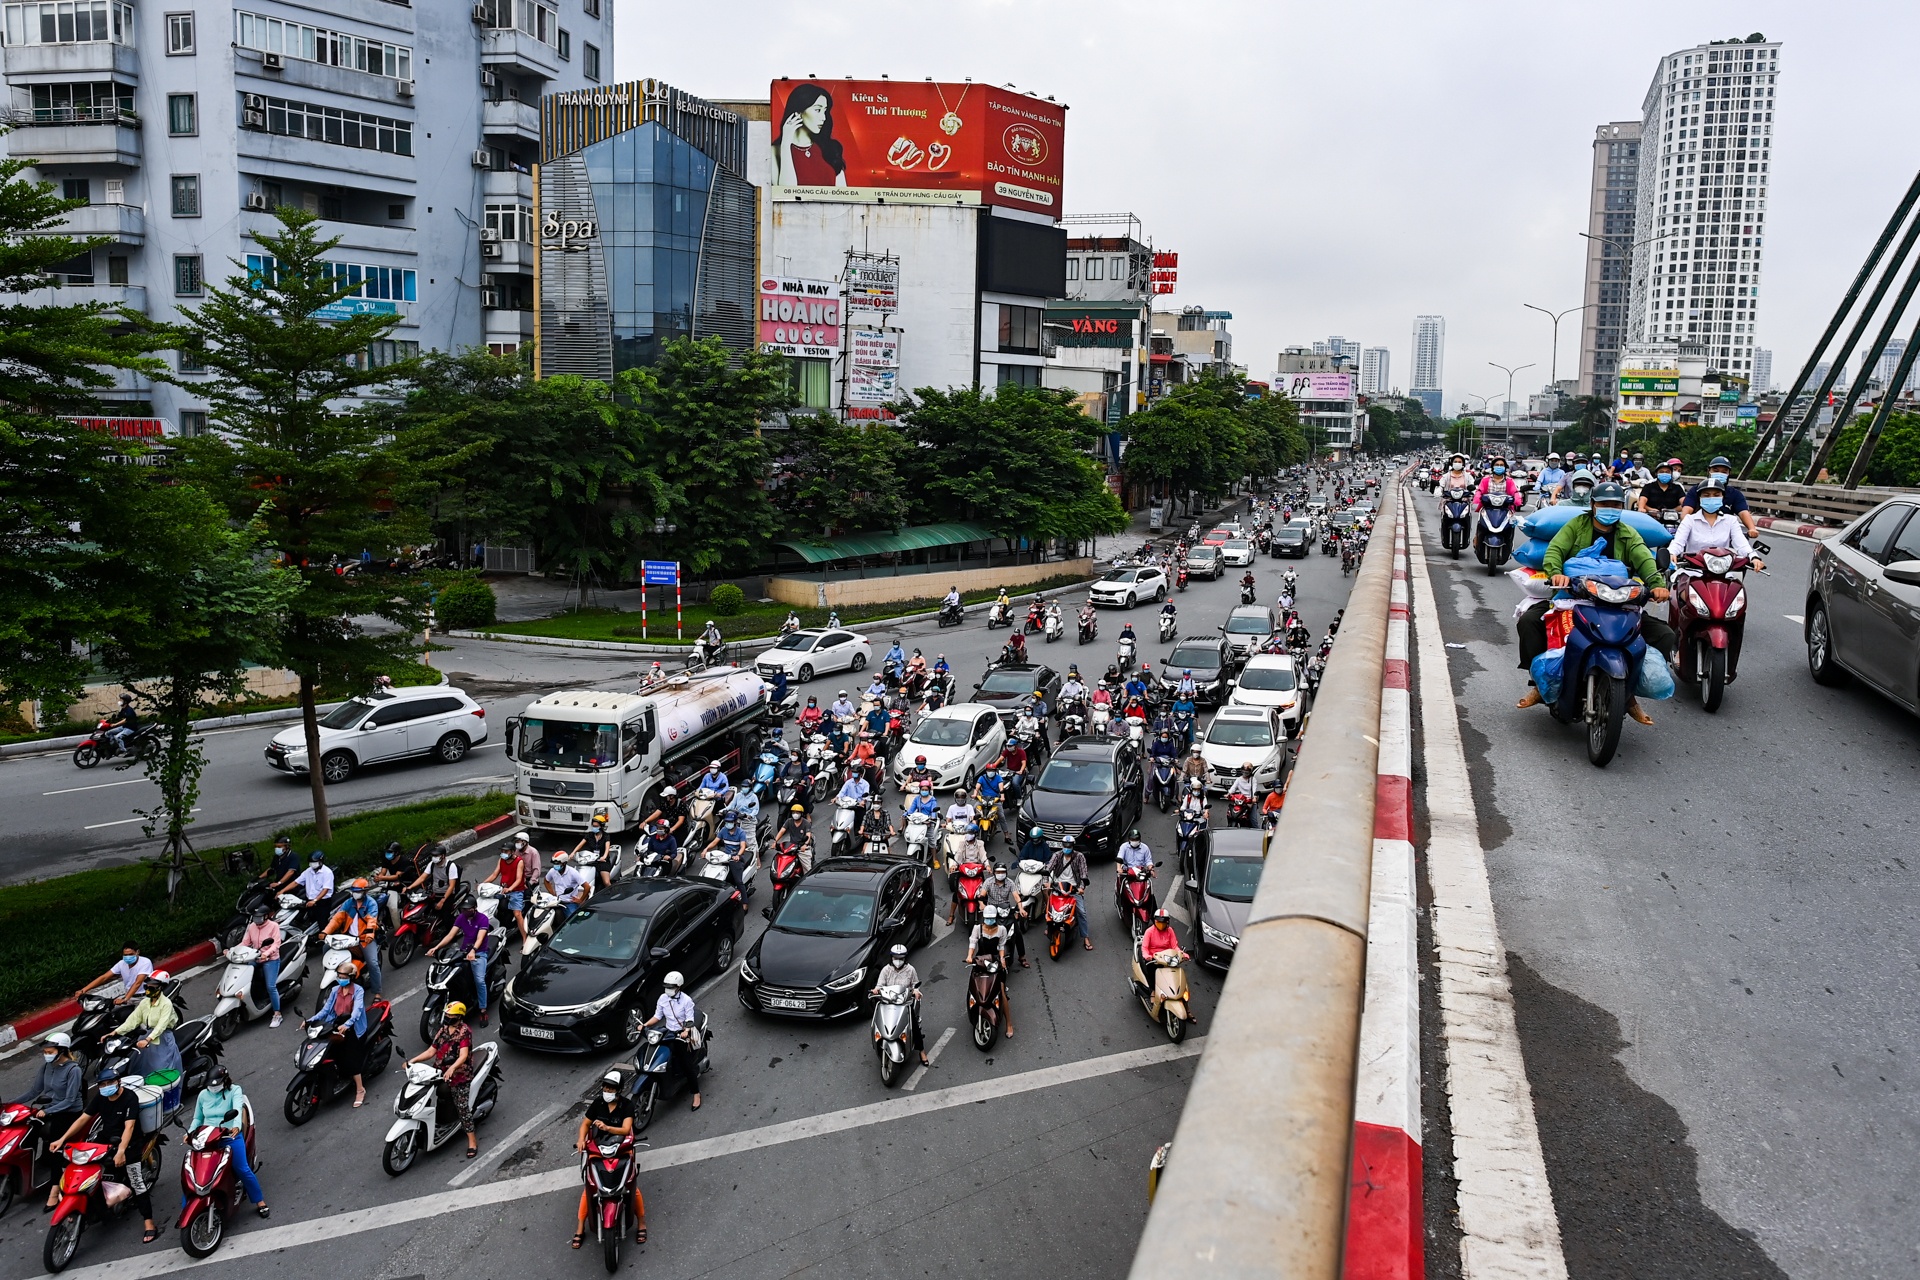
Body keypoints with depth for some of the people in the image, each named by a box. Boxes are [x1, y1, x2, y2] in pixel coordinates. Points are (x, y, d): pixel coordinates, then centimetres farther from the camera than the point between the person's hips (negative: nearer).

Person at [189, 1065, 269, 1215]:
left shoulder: (234, 1090, -1)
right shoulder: (203, 1095, 11)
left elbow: (238, 1109, -19)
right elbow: (197, 1118, 18)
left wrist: (237, 1126, -38)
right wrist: (190, 1133, -2)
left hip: (231, 1137, -4)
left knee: (243, 1170, -11)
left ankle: (260, 1202, 4)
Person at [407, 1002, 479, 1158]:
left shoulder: (464, 1031, -13)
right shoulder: (443, 1029, 10)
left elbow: (463, 1055, -24)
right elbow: (431, 1051, 9)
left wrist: (452, 1068, -41)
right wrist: (413, 1060, -4)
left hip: (460, 1075, -7)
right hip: (441, 1073, 7)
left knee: (462, 1107, -9)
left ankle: (472, 1140, -3)